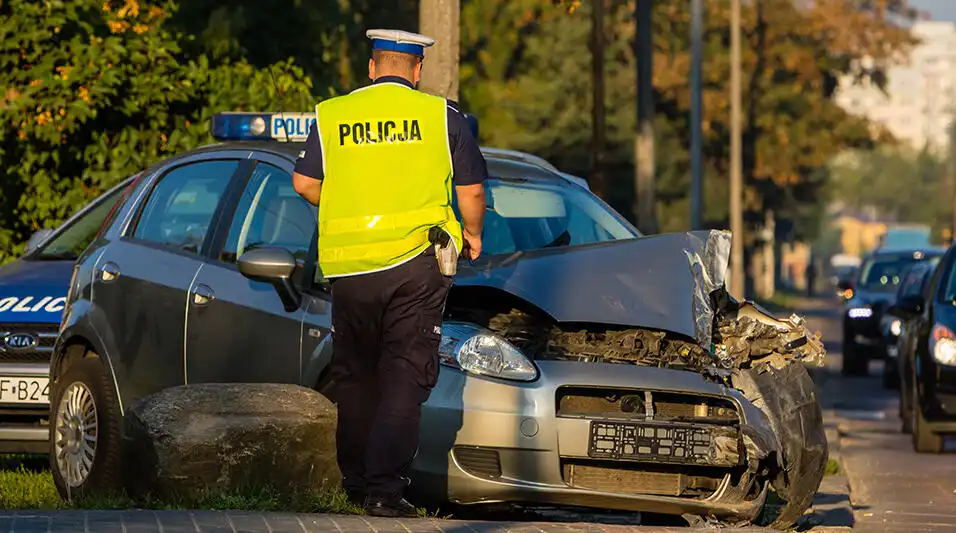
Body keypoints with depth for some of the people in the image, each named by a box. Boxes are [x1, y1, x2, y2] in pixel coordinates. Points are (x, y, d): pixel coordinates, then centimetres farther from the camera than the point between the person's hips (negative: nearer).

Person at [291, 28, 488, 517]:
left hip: (348, 265, 2)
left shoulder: (332, 115, 7)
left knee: (353, 376, 14)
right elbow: (471, 189, 3)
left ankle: (356, 483, 19)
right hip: (414, 258, -2)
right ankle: (385, 488, -11)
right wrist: (473, 234, 22)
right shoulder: (441, 115, 2)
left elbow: (304, 182, 9)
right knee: (405, 376, -2)